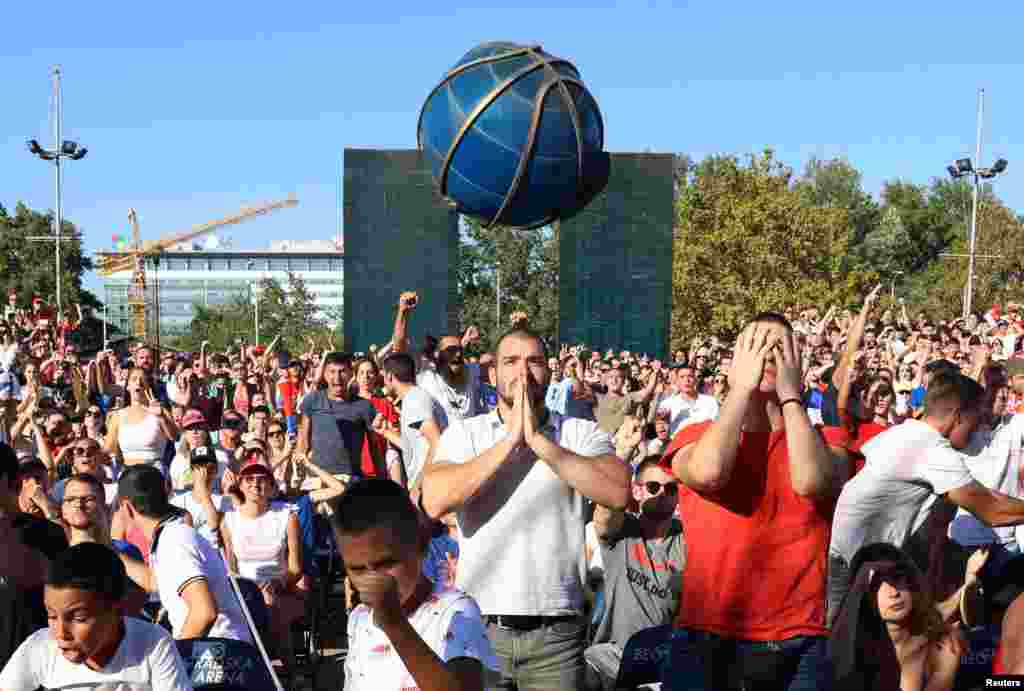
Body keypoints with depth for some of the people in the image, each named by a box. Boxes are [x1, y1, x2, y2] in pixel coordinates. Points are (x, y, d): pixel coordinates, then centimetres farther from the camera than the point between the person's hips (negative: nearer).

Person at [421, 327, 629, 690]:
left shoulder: (582, 433, 3)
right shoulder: (463, 433, 3)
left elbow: (619, 493, -15)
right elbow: (434, 501, -13)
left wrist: (538, 440, -14)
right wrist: (511, 441, -13)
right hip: (479, 627, 0)